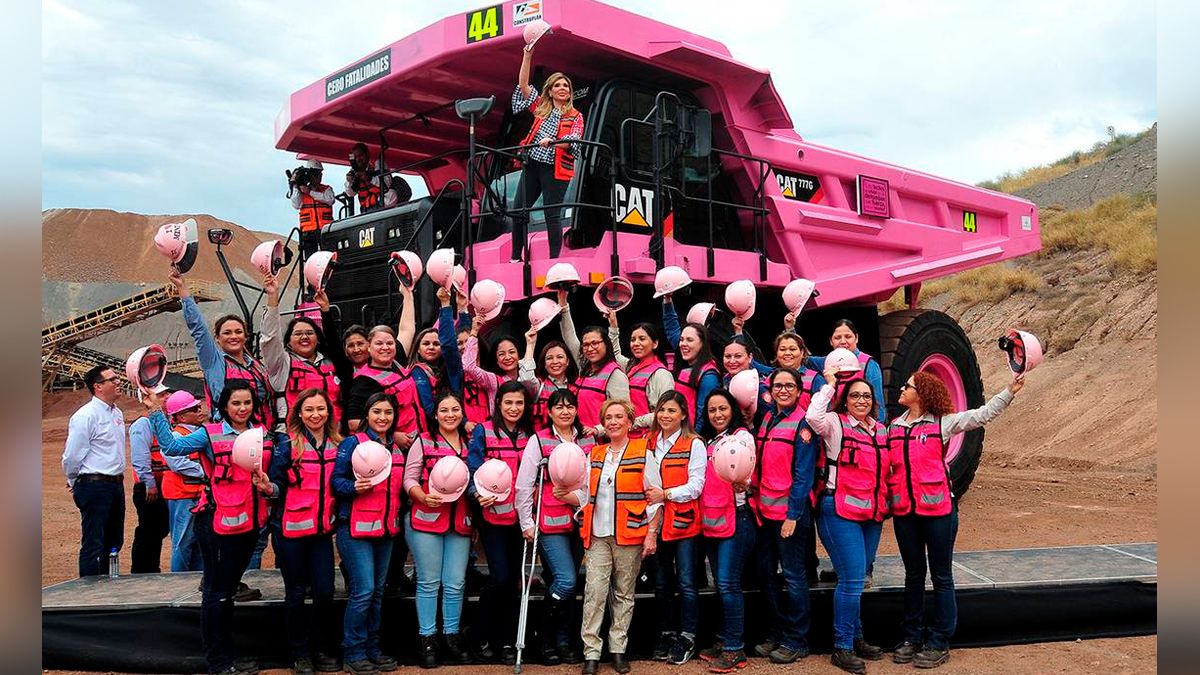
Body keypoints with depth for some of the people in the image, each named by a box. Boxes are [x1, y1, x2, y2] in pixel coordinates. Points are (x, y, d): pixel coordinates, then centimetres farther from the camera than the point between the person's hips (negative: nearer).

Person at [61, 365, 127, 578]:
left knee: (114, 542, 16)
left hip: (116, 485, 8)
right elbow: (72, 456, -11)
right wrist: (76, 484, 2)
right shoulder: (85, 416, -15)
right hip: (94, 486, -8)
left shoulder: (117, 413, 12)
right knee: (93, 544, -3)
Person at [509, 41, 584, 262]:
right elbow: (523, 84, 6)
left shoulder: (575, 116, 4)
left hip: (555, 169, -4)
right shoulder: (541, 107, 13)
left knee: (552, 216, -5)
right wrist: (528, 55, -2)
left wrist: (552, 142, -30)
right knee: (518, 211, 3)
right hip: (532, 164, 4)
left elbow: (573, 141, -12)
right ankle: (516, 258, 13)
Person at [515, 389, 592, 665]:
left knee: (569, 584, 9)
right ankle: (546, 637, 6)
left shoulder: (589, 440, 8)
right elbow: (523, 485, -4)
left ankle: (562, 641, 21)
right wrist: (526, 523, -5)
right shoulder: (539, 442, -4)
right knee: (565, 580, -14)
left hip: (580, 523, 4)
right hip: (550, 523, -4)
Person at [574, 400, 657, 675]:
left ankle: (618, 648, 19)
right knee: (594, 593, -3)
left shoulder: (643, 452, -2)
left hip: (630, 534, -3)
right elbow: (586, 495, 13)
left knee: (624, 593, 8)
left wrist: (651, 534, -7)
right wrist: (564, 495, -6)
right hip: (598, 535, 3)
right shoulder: (595, 454, 12)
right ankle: (591, 653, 3)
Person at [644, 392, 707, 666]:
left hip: (684, 522, -4)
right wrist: (649, 504, 0)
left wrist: (665, 494, -15)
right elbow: (644, 480, 16)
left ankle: (687, 638, 12)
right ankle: (666, 634, 24)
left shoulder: (694, 444, -5)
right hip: (656, 522, 5)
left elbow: (696, 485, -10)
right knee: (661, 583, 11)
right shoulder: (648, 443, 10)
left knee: (686, 584, -1)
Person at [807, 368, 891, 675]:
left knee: (857, 579, 15)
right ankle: (842, 648, 0)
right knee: (852, 578, -10)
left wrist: (885, 505, 17)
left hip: (872, 514, 6)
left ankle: (855, 638, 27)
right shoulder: (835, 423, -6)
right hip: (840, 511, -6)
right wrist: (829, 385, -16)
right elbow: (813, 417, -28)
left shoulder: (881, 430, 14)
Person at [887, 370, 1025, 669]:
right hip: (904, 511, 5)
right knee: (913, 574, 13)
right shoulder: (894, 427, 9)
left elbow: (983, 414, -11)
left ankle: (939, 644, 12)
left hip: (937, 509, -4)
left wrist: (1009, 391, -22)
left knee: (941, 576, 5)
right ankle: (912, 637, 23)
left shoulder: (942, 423, -4)